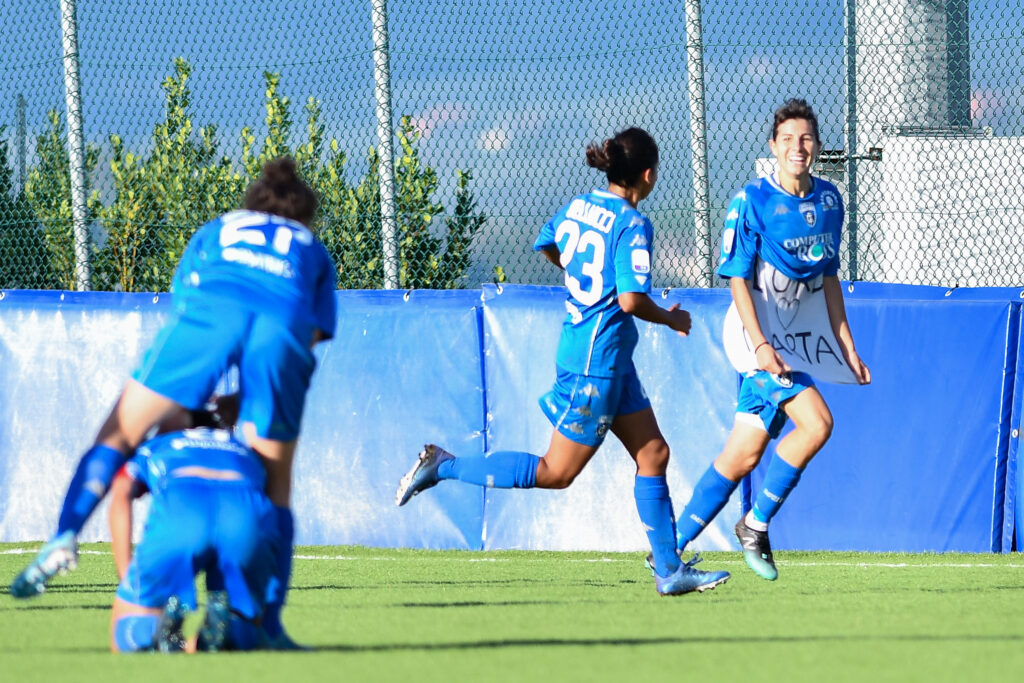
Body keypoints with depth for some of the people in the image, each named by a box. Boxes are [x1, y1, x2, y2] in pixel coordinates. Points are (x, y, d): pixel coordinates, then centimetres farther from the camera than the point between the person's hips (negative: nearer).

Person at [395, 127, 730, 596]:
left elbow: (547, 246, 23)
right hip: (596, 362, -9)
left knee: (653, 453, 11)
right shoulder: (633, 225, -19)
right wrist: (670, 319, -7)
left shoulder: (578, 206, 5)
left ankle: (669, 570, 12)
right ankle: (443, 467, 3)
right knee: (556, 473, 0)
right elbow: (632, 301, -25)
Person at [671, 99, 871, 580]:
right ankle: (756, 524, -6)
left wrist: (847, 348, 14)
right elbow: (737, 278, -11)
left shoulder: (828, 200, 9)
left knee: (744, 456, 6)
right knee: (816, 423, -22)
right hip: (763, 334, -6)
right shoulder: (752, 202, -10)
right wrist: (760, 344, -21)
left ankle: (672, 547, 15)